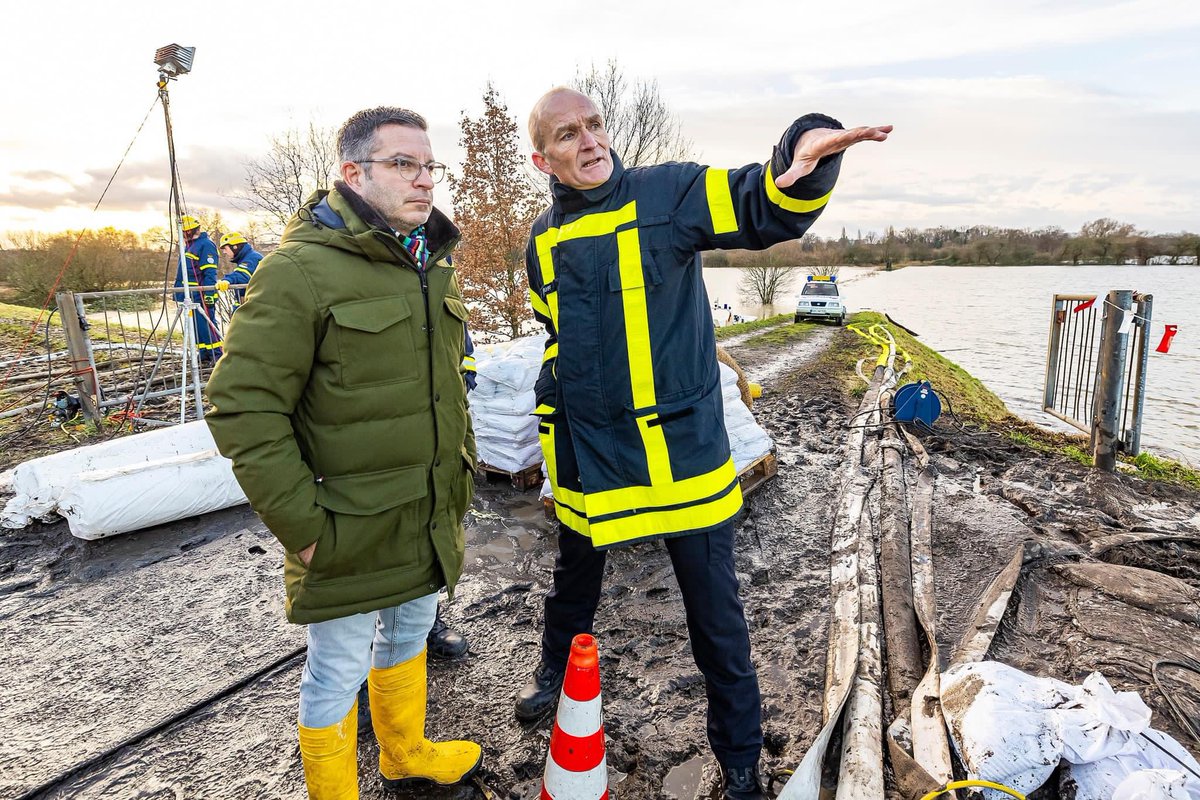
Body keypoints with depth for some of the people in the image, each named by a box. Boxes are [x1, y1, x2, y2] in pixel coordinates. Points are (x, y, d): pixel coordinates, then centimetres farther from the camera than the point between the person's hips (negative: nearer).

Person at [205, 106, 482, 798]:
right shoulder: (302, 269, -17)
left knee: (410, 636, 26)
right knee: (339, 673, 12)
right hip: (351, 531, -7)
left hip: (432, 524, 8)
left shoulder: (435, 265, 8)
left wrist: (461, 472, 17)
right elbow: (243, 407, -19)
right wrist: (302, 525, -19)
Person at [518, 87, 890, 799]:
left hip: (681, 448, -3)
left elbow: (766, 207, -21)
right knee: (575, 578, 25)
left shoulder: (668, 193, -8)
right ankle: (557, 668, 55)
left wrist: (804, 154, -42)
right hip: (587, 449, 4)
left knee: (716, 612, 7)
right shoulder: (544, 240, 6)